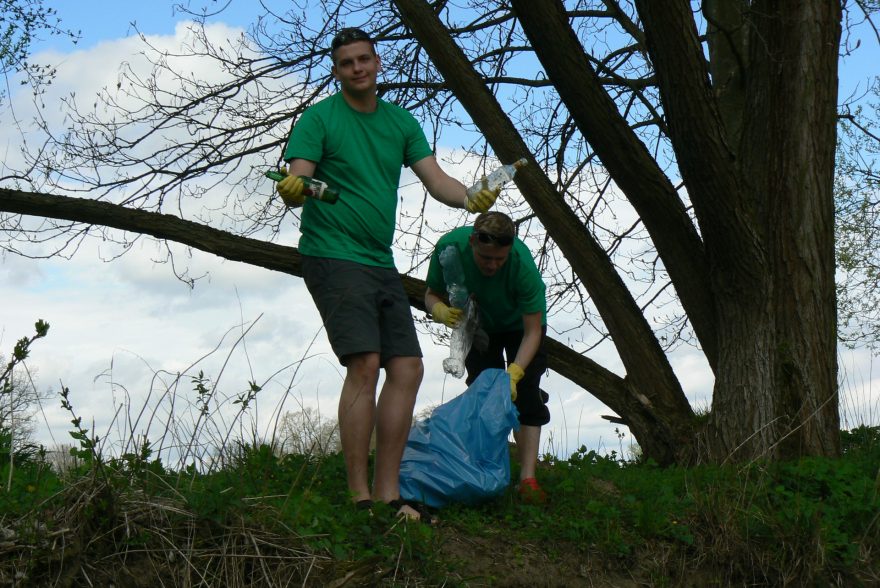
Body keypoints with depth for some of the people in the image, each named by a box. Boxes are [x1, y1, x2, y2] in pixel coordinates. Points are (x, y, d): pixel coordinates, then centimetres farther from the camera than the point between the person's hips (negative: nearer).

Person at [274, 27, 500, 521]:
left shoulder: (401, 122, 14)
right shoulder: (319, 118, -2)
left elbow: (437, 180, 5)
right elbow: (296, 183, -12)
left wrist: (470, 198, -15)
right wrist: (293, 189, -36)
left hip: (381, 263, 7)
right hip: (333, 255, -7)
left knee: (408, 369, 0)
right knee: (365, 365, -18)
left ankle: (387, 494, 4)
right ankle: (359, 497, -14)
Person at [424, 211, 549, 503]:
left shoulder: (523, 264, -41)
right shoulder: (450, 246, -34)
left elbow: (533, 332, -34)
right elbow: (432, 293, -17)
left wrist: (513, 374, -46)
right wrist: (440, 310, -41)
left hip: (520, 325, -3)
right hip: (479, 325, 3)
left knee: (525, 393, -14)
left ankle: (528, 479, -17)